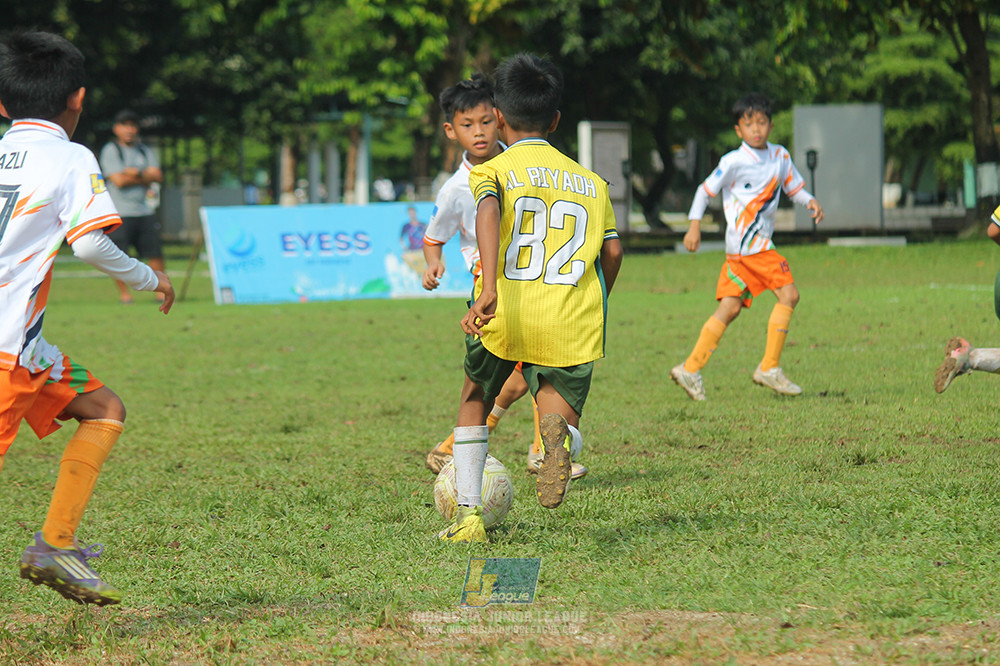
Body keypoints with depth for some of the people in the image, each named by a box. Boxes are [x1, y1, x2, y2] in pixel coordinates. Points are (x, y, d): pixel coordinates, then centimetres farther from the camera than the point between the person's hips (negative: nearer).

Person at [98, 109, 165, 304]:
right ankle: (124, 293, 8)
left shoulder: (145, 151, 15)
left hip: (145, 212, 4)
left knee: (155, 252, 1)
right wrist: (145, 178, -3)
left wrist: (137, 173, -12)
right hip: (120, 213, -4)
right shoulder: (110, 150, -1)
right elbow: (118, 180, -12)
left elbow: (157, 176, 3)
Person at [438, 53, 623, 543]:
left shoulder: (492, 171, 6)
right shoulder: (590, 181, 18)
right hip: (572, 323, 1)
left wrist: (490, 291, -27)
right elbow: (612, 251, 13)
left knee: (475, 398, 25)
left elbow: (488, 213, -16)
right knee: (563, 419, 7)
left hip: (503, 315, -1)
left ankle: (468, 516, 19)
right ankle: (559, 432, -33)